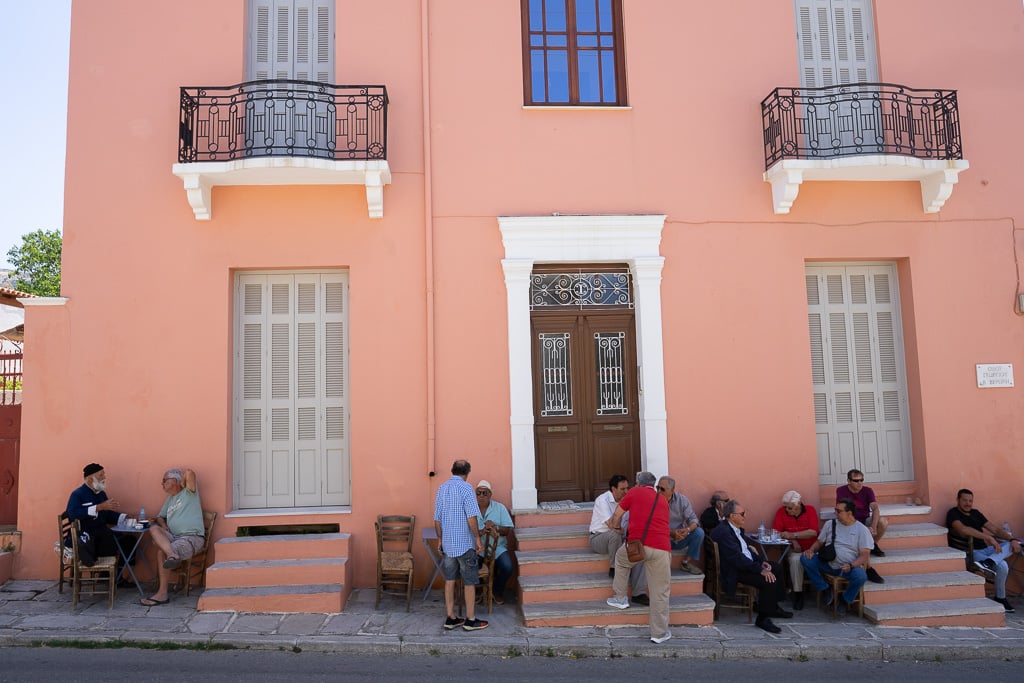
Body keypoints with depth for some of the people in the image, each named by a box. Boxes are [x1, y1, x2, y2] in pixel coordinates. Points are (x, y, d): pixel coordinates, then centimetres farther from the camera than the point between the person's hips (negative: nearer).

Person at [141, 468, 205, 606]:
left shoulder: (189, 493, 4)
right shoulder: (169, 499, 28)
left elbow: (189, 473, -14)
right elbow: (160, 517, 27)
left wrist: (183, 483, 7)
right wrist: (163, 527, 4)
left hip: (192, 537, -7)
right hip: (173, 537, 7)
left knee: (161, 551, -30)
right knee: (154, 529, -24)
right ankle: (172, 555, -46)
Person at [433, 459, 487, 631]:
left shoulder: (442, 488, 7)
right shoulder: (465, 488, -13)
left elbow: (437, 519, 10)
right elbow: (471, 517, -18)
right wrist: (478, 538, -10)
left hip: (447, 543, 6)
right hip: (465, 543, -6)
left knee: (449, 580, 12)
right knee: (469, 582, 5)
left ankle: (451, 618, 17)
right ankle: (470, 620, 11)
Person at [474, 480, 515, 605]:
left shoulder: (500, 508, 4)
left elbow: (508, 530, -1)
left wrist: (496, 528, -21)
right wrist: (482, 531, -25)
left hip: (498, 547, 1)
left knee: (507, 567, -24)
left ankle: (497, 590, 10)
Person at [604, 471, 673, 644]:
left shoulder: (635, 492, 14)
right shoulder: (663, 500, 24)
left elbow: (617, 515, 19)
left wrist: (616, 527, 40)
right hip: (661, 548, 2)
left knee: (621, 558, 31)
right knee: (660, 591, 9)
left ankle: (620, 598, 34)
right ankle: (660, 633, 14)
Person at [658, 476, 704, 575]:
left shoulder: (682, 500, -4)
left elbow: (693, 519, -7)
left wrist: (688, 529, -31)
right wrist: (671, 533, -33)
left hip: (680, 538, 3)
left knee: (699, 532, -20)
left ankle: (685, 563, -3)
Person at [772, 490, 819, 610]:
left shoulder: (810, 510, -4)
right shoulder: (781, 512, -1)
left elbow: (814, 532, -15)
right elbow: (776, 532, -5)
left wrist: (792, 535, -22)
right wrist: (793, 541, -17)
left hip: (810, 549, 0)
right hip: (793, 550, 0)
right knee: (795, 560, -30)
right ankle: (798, 593, -17)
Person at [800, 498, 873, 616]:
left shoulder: (862, 530, -1)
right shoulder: (830, 524, 10)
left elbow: (864, 555, -7)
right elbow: (819, 542, 14)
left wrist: (851, 566, -26)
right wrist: (811, 550, -10)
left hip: (848, 568, -3)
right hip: (828, 564, 3)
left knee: (861, 576, -35)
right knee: (805, 559, -20)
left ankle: (845, 599, -3)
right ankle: (825, 589, -2)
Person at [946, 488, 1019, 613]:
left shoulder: (975, 513, 18)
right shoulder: (953, 513, -7)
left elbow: (994, 529, 15)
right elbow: (963, 529, -28)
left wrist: (1012, 539, -4)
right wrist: (989, 537, -33)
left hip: (985, 549, 9)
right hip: (969, 553, -9)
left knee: (1012, 545, -13)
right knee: (1002, 565, -29)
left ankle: (989, 561, -34)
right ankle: (1000, 598, -15)